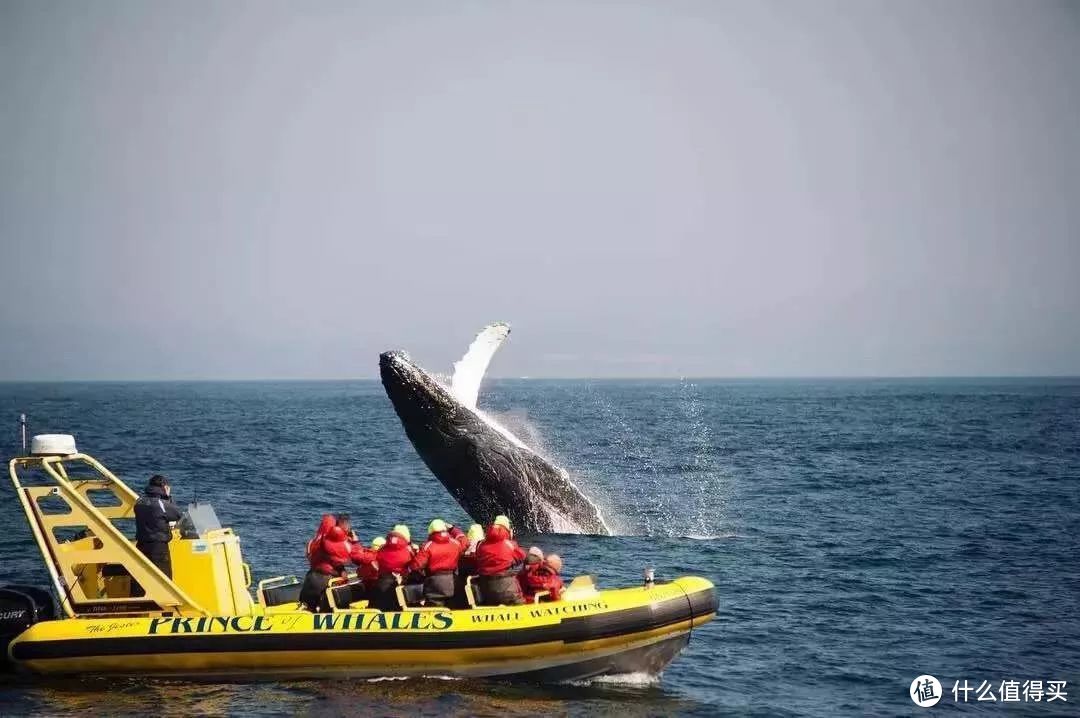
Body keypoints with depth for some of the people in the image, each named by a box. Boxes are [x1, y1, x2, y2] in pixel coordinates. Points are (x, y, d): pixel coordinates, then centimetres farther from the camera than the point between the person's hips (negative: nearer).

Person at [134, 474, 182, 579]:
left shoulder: (139, 502, 4)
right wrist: (168, 498, 3)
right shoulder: (161, 504, -16)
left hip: (141, 545, 6)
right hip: (159, 547, -6)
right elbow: (178, 515, -3)